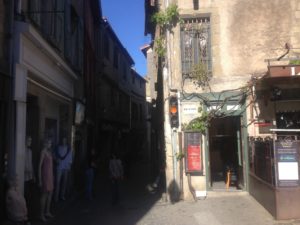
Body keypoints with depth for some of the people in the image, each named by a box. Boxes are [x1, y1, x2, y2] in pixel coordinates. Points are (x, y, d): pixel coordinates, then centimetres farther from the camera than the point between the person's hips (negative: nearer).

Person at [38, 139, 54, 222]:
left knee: (50, 193, 13)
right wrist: (40, 179, -16)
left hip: (50, 175, 9)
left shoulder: (49, 152, 11)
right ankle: (42, 214, 5)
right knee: (45, 194, -4)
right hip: (45, 175, -9)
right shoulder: (43, 152, -13)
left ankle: (47, 212, 25)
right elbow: (40, 166, -15)